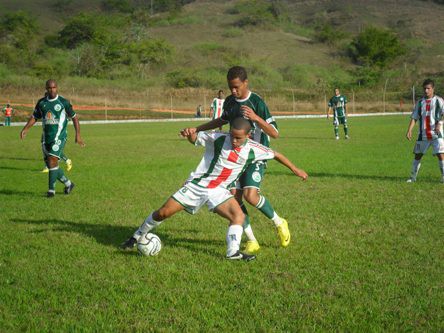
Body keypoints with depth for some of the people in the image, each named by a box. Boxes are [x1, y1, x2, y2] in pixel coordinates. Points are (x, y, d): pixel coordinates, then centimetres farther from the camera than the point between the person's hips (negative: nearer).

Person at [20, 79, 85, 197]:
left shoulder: (64, 102, -5)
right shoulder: (41, 102, 6)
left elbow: (74, 117, 2)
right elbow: (34, 117, 15)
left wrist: (78, 135, -2)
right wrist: (25, 129, -1)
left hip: (59, 136, -5)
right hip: (46, 137, 5)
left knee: (52, 161, -17)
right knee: (50, 164, 8)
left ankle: (51, 189, -8)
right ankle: (68, 184, 26)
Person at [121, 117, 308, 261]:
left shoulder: (253, 150, -9)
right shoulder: (218, 139, -15)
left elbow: (275, 155, 4)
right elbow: (196, 138, -8)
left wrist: (295, 170, 8)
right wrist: (190, 135, -33)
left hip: (218, 191, 2)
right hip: (197, 185, -2)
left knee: (238, 215, -21)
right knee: (163, 213, -3)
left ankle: (233, 252, -17)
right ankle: (137, 237, 17)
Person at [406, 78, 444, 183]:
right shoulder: (420, 102, 10)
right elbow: (414, 117, 7)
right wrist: (409, 130, -5)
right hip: (423, 135, 4)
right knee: (417, 154, 8)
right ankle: (413, 177, 19)